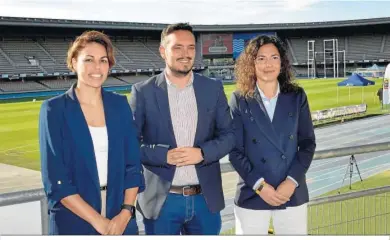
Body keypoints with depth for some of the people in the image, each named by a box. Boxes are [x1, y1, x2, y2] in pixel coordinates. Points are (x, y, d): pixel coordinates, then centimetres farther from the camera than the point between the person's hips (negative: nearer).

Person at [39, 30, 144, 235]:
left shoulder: (120, 105, 3)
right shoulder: (54, 110, -7)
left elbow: (133, 165, 3)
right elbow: (55, 180, -11)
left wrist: (126, 212, -10)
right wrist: (98, 222, -15)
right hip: (74, 222, -3)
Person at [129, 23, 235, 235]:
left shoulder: (213, 88, 3)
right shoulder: (143, 91, -4)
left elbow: (228, 135, 5)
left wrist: (202, 153, -14)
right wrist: (164, 155, -19)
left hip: (206, 198, 2)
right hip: (161, 200, -2)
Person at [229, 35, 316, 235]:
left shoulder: (297, 97, 4)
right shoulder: (239, 100, -1)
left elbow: (308, 142, 3)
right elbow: (235, 150, -3)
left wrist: (292, 181, -9)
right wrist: (259, 185, -12)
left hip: (293, 194, 2)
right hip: (251, 196, -1)